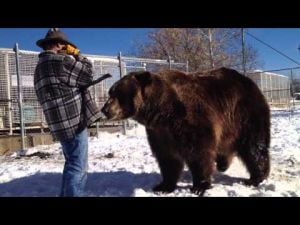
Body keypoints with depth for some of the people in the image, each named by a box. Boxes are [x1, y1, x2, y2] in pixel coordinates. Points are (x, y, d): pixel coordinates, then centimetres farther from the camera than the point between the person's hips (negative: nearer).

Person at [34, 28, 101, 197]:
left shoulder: (40, 67, 19)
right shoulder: (61, 61, -11)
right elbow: (88, 73, -1)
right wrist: (76, 54, 8)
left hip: (62, 124, 10)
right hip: (74, 122, -10)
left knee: (72, 164, 21)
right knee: (78, 167, -5)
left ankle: (66, 194, 30)